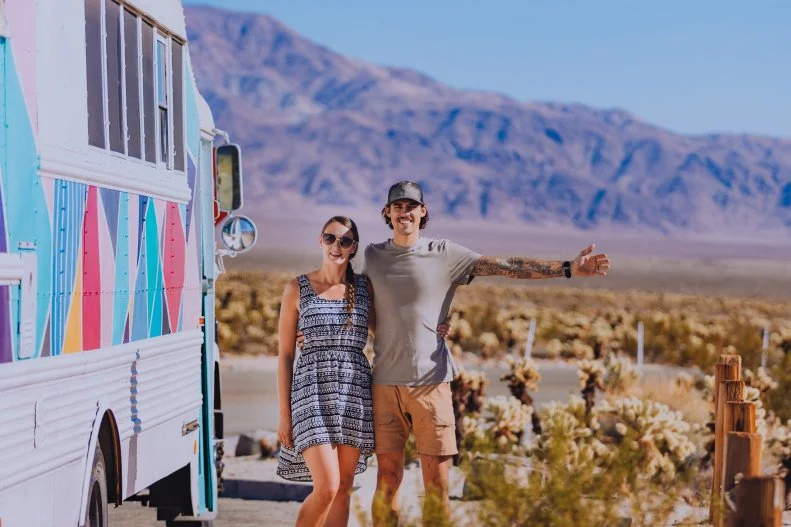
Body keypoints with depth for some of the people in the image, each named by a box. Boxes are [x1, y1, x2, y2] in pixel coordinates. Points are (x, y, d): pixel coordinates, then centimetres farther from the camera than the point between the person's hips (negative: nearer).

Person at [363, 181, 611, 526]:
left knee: (436, 483, -1)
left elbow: (504, 266, -3)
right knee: (387, 478, 3)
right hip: (385, 382, 1)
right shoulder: (373, 255, 10)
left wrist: (566, 269, -11)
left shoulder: (444, 254, 3)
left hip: (431, 381, -1)